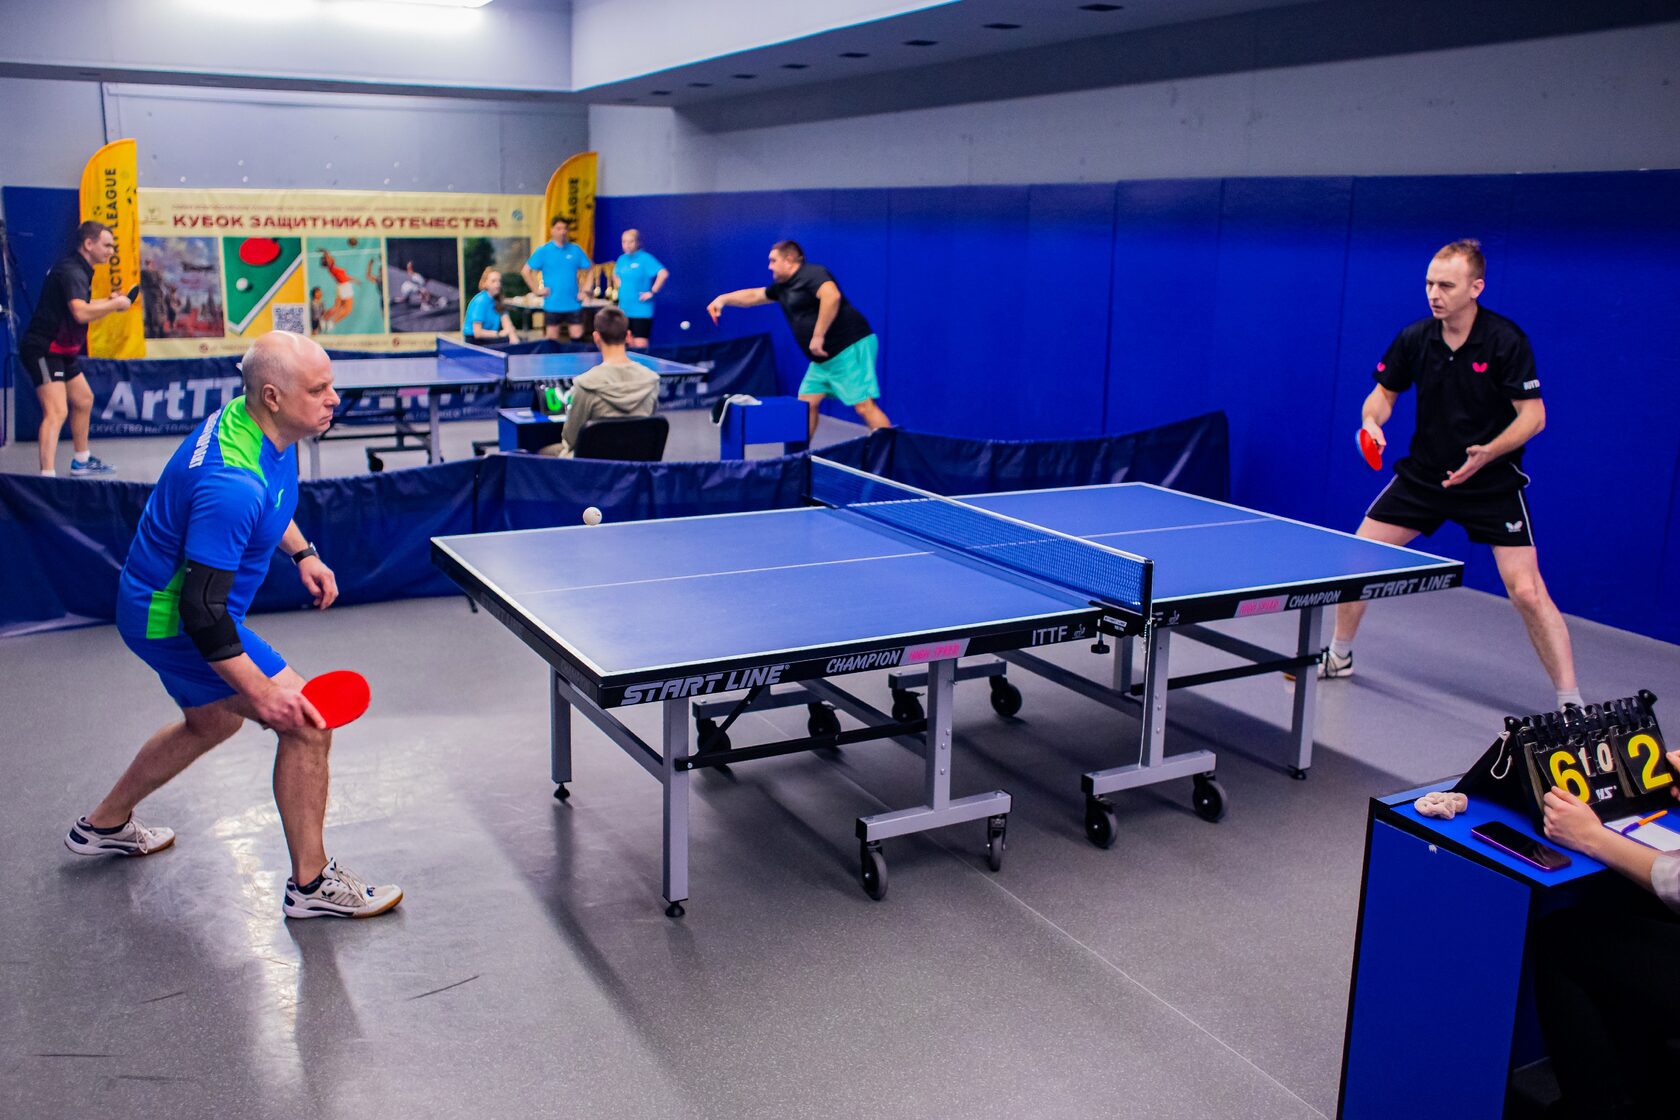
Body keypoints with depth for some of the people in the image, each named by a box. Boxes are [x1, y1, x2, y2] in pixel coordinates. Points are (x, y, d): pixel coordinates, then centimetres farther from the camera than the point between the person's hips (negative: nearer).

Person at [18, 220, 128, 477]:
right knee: (56, 411, -22)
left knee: (83, 400, 24)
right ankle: (47, 475, -31)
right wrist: (115, 304, -25)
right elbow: (81, 313, -36)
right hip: (43, 350, -11)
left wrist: (107, 302, 12)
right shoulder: (71, 271, -20)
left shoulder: (78, 270, 12)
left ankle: (81, 461, 40)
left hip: (62, 350, 11)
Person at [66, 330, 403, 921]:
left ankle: (104, 824, 51)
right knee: (307, 724, -11)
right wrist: (262, 694, -30)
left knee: (213, 722, 31)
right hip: (175, 621, -11)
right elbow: (202, 609, -33)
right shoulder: (232, 484, -36)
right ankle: (311, 883, 3)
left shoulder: (252, 420, -5)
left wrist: (302, 552, 10)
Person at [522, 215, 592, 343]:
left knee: (577, 337, 1)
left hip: (574, 304, 1)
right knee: (552, 340, 5)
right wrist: (536, 290, -5)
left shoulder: (576, 250, 3)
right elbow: (525, 271, 1)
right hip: (552, 304, -1)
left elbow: (591, 270, 13)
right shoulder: (543, 250, -2)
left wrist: (584, 290, 5)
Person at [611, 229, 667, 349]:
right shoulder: (622, 259, 10)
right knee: (629, 344, 12)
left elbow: (663, 274, -25)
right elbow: (616, 276, 31)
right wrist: (621, 288, 15)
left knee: (640, 346, -9)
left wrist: (652, 292, -21)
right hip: (624, 309, 7)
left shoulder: (645, 258, -12)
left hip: (641, 310, -7)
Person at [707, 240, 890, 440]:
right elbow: (753, 296, 33)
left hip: (850, 349, -10)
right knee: (806, 404, 10)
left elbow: (832, 296, -29)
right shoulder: (783, 286, 20)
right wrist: (723, 299, 22)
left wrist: (818, 336, -29)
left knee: (864, 406, -15)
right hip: (824, 359, 10)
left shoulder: (812, 273, -11)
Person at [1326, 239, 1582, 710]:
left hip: (1493, 482, -4)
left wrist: (1489, 451, -32)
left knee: (1527, 592, -14)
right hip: (1424, 473, 4)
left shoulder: (1506, 340, -16)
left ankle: (1570, 702, -1)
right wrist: (1372, 421, -14)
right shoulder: (1414, 338, -5)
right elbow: (1384, 392, 8)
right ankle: (1339, 657, 25)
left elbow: (1533, 414, -15)